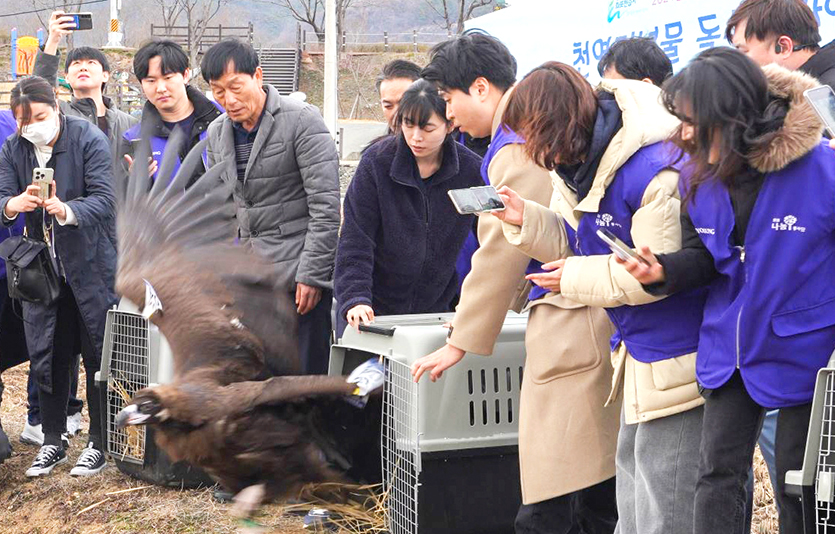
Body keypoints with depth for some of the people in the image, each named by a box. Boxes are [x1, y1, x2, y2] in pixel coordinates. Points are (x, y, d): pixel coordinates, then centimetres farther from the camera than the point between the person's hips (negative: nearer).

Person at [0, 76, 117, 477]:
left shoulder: (90, 140, -12)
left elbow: (104, 199, -19)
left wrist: (68, 211, -39)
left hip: (90, 266, -4)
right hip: (41, 268, 4)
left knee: (97, 354, 3)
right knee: (47, 357, 9)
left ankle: (98, 442, 16)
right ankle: (52, 442, 22)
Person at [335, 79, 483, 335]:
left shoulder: (472, 170, -4)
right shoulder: (376, 162, -9)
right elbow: (355, 240, -11)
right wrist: (355, 299, -23)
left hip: (436, 311, 1)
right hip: (375, 310, -1)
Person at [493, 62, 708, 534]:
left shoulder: (654, 173, -25)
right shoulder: (577, 167, 5)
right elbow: (577, 243, 15)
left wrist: (575, 278, -16)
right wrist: (526, 220, -3)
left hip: (674, 356, -10)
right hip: (639, 348, 10)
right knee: (633, 490, 21)